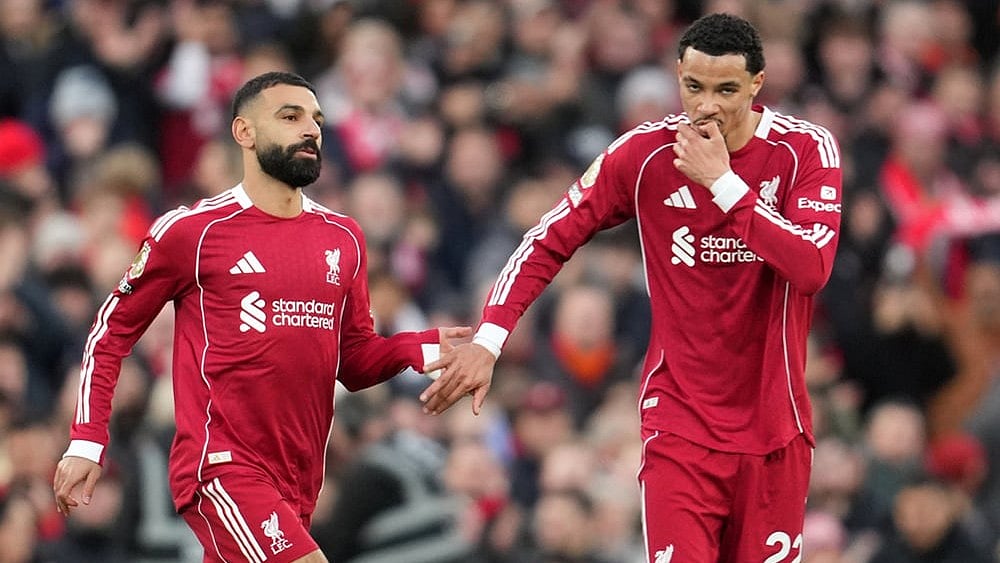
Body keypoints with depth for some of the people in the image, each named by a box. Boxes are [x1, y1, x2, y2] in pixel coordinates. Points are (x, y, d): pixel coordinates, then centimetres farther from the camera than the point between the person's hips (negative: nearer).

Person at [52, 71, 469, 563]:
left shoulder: (344, 238, 13)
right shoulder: (192, 231, -3)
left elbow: (355, 361, 19)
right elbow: (111, 333, 5)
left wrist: (425, 349, -1)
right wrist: (86, 443, -3)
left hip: (296, 484, 6)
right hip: (220, 468, -6)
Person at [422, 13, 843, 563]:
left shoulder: (808, 148, -6)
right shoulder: (643, 152, -4)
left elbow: (812, 268, -19)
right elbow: (548, 241, 2)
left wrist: (723, 182, -21)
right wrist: (488, 338, -9)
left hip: (774, 430, 1)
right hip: (679, 426, -1)